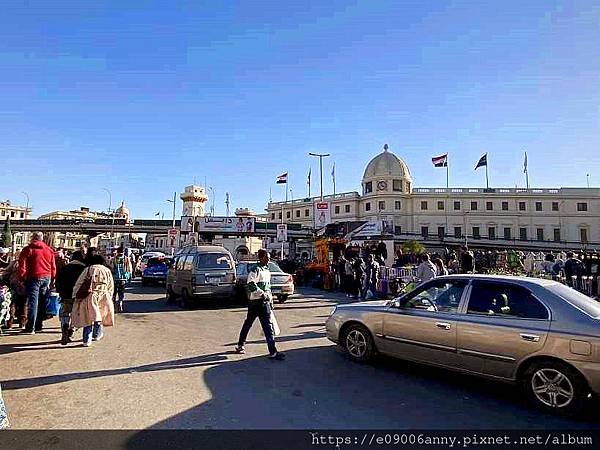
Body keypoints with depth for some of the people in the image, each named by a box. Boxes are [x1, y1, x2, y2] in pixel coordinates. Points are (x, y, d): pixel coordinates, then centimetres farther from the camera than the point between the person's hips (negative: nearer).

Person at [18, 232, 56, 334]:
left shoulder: (28, 249, -2)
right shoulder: (49, 250, 11)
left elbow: (22, 265, -7)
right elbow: (53, 266, 13)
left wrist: (22, 278, 0)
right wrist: (52, 279, 19)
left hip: (34, 278, -4)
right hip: (47, 278, 4)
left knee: (33, 302, -4)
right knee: (42, 303, 11)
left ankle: (31, 328, -7)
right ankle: (38, 326, 17)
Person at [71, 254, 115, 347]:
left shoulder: (88, 269, 6)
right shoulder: (107, 271, 11)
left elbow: (79, 284, 4)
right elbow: (111, 287, 12)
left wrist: (76, 296, 10)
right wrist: (108, 298, 20)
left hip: (89, 297, -1)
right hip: (103, 297, 1)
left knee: (88, 318, 6)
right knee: (100, 315, 19)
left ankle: (87, 340, 5)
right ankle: (97, 335, 33)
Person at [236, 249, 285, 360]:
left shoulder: (267, 269, 16)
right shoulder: (255, 269, -12)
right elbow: (251, 285, -19)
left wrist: (270, 296, 19)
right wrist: (263, 294, -21)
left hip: (265, 301, 9)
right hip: (256, 301, -9)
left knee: (248, 323, 18)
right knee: (267, 325, -10)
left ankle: (240, 346, 31)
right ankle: (273, 352, -7)